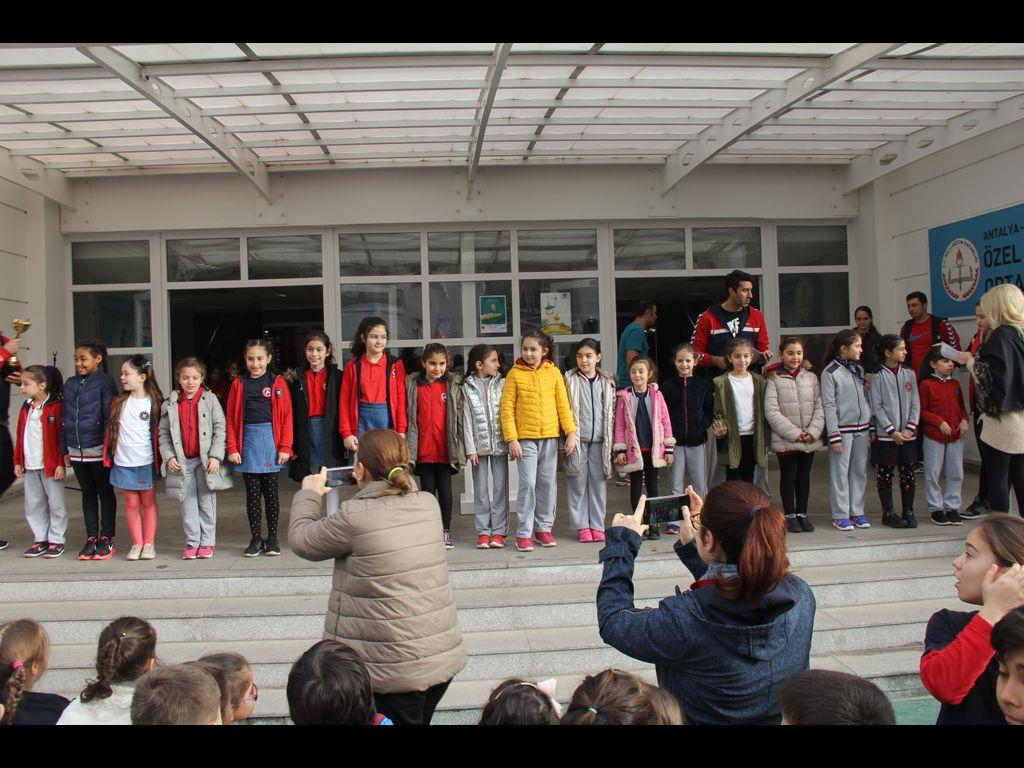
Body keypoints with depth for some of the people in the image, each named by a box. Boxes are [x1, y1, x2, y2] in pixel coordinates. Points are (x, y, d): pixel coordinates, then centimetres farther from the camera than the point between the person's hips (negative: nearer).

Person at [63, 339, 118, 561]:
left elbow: (110, 417, -11)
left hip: (98, 449, -6)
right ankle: (91, 538, 20)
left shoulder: (104, 383, -8)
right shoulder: (70, 384, 10)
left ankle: (106, 538, 13)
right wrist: (65, 449, 12)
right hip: (76, 450, 6)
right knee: (88, 494, 13)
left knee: (105, 493, 6)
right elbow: (65, 418, 14)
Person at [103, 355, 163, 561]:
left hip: (146, 462, -3)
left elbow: (159, 432, 0)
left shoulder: (154, 402, -5)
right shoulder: (119, 402, 5)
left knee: (148, 502, 7)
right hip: (123, 462, 3)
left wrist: (160, 459, -3)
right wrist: (109, 456, 5)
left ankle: (149, 542, 16)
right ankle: (137, 543, 16)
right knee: (131, 503, 8)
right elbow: (111, 430, 10)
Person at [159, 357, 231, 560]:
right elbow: (163, 434, 6)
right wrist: (169, 457, -6)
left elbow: (221, 428, -4)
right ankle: (192, 542, 16)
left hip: (205, 461, -2)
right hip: (182, 461, 2)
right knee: (188, 504, 7)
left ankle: (207, 542, 14)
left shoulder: (210, 399, -1)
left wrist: (215, 456, -11)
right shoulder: (170, 404, 5)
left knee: (206, 503, 4)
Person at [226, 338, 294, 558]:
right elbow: (231, 418, 6)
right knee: (252, 494, 6)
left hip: (271, 441, -1)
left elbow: (286, 416, -2)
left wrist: (285, 447, -7)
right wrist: (232, 448, -2)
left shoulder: (278, 382, 1)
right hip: (248, 442, 2)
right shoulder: (239, 384, 7)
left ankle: (272, 538, 16)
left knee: (271, 492, 6)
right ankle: (256, 539, 14)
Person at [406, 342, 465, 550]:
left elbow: (459, 418, 3)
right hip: (423, 450, 1)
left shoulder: (453, 385, 2)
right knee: (428, 490, 7)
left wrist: (459, 448, 0)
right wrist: (410, 449, 0)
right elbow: (409, 418, 4)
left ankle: (446, 532, 16)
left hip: (445, 450, 0)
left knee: (445, 490, 6)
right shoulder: (413, 385, 3)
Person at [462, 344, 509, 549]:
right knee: (480, 490, 4)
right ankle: (483, 531, 10)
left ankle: (499, 531, 9)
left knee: (500, 488, 2)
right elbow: (467, 420, 0)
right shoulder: (468, 388, 2)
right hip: (479, 445, -1)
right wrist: (470, 449, -5)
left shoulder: (502, 384, 5)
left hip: (500, 444, 1)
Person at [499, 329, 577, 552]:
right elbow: (507, 408, -3)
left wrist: (571, 432, -1)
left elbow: (563, 404, 7)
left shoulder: (553, 372, 6)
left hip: (550, 437, 3)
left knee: (548, 484, 8)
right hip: (525, 438, -3)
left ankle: (544, 528, 21)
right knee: (528, 484, -6)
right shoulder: (515, 374, -1)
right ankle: (523, 533, 2)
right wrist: (512, 439, -10)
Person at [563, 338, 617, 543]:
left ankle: (597, 525, 12)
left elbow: (611, 413, 14)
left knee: (598, 482, 5)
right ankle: (582, 525, 9)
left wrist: (611, 441, 9)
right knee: (578, 482, 1)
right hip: (577, 439, -2)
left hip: (599, 439, 2)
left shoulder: (606, 383, 11)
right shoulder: (570, 380, 3)